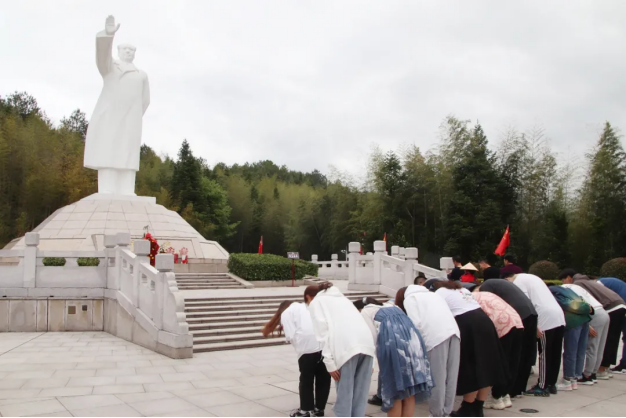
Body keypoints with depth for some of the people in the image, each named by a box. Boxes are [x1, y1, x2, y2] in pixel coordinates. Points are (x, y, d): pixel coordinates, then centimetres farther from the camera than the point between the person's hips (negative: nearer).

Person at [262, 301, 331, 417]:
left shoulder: (286, 313, 16)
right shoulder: (306, 307, 33)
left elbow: (291, 336, 1)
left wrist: (299, 347, 16)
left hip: (308, 346, -5)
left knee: (306, 379, 10)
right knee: (324, 378, 16)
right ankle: (319, 408, 26)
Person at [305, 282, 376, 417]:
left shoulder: (316, 302, 18)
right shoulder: (341, 297, 36)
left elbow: (323, 331, 0)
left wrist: (329, 363, -4)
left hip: (347, 347, -6)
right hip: (367, 344, 6)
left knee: (344, 395, 3)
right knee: (360, 394, 11)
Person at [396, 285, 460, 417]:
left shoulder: (409, 298, 13)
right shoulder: (430, 294, 34)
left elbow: (416, 323, -3)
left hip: (436, 336, -7)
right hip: (454, 331, 7)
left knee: (437, 378, 2)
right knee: (450, 377, 12)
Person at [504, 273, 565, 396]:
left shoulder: (517, 282, -4)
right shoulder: (529, 277, 24)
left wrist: (534, 327, -12)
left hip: (547, 319, -9)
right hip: (559, 316, 9)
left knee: (544, 354, 0)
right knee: (555, 354, 14)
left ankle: (543, 387, 7)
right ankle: (551, 384, 23)